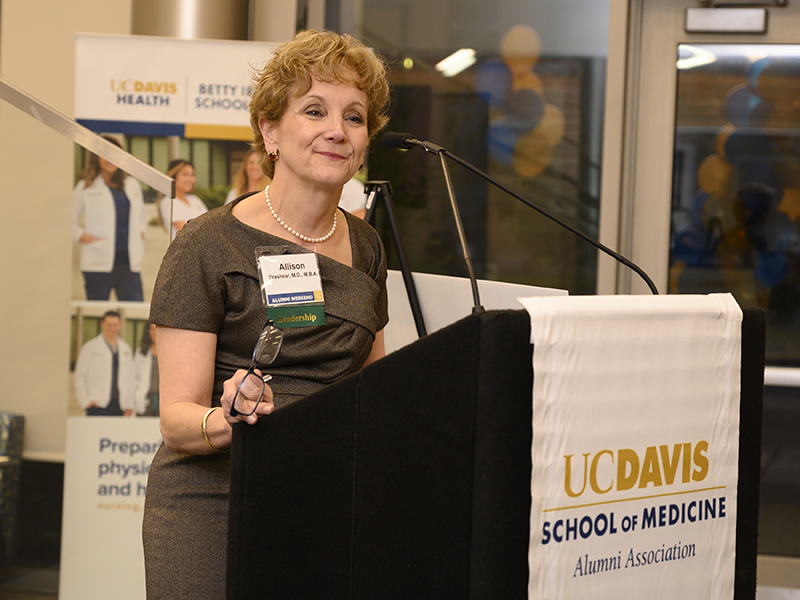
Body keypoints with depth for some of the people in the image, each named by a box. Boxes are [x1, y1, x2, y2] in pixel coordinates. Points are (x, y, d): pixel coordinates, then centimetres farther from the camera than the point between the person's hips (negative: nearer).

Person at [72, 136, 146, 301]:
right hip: (99, 263, -3)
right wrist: (81, 236, -7)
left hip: (129, 262, 3)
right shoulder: (85, 187, 6)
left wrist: (140, 232, 12)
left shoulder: (133, 185, 17)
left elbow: (141, 217, 30)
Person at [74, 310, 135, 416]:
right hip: (98, 406, -3)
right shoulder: (89, 347, 4)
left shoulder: (126, 348, 16)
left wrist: (129, 406, 9)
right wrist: (86, 402, -4)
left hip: (120, 406, 4)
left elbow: (130, 379, 17)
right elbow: (79, 378, 4)